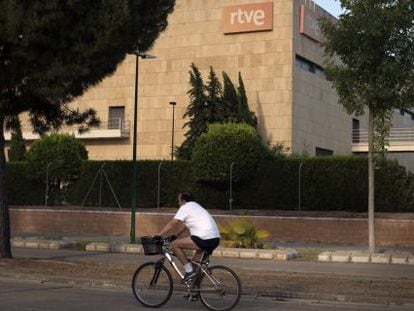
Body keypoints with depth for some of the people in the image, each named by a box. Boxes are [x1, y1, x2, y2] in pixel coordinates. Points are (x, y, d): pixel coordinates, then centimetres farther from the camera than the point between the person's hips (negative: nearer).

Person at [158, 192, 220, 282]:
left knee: (175, 245, -4)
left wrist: (157, 235, 2)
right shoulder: (195, 206, 26)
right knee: (195, 262, 25)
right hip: (215, 239, 10)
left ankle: (189, 271, -4)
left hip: (205, 239, -10)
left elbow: (171, 224, -3)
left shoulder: (185, 207, -1)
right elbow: (184, 225, 31)